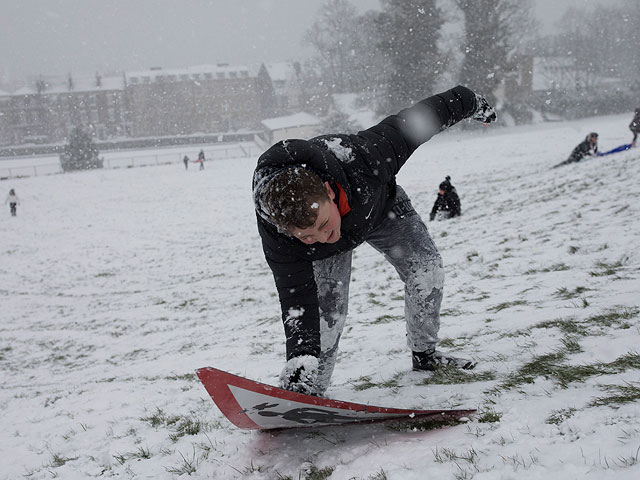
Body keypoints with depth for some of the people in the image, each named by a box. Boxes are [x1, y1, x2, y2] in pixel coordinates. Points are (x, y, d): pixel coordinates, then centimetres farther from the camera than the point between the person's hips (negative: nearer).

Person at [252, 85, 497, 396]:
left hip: (378, 205, 2)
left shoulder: (360, 158, -46)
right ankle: (308, 393, 1)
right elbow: (297, 299, -36)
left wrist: (470, 103, -13)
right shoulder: (277, 237, -42)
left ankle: (424, 353, 21)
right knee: (328, 310, -16)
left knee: (427, 272, -1)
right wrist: (302, 356, -50)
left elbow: (416, 121, -29)